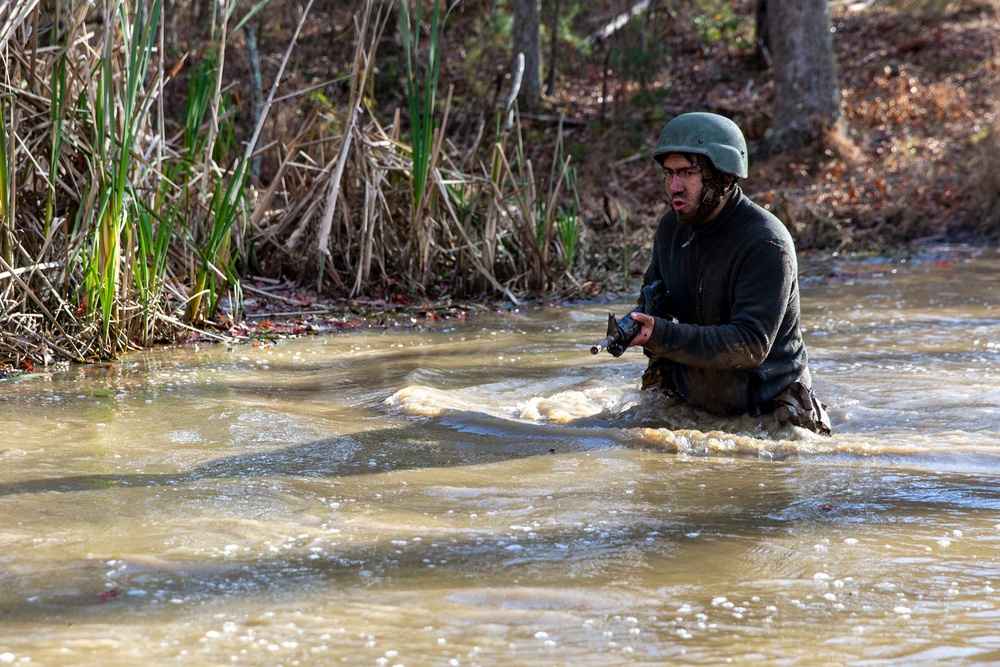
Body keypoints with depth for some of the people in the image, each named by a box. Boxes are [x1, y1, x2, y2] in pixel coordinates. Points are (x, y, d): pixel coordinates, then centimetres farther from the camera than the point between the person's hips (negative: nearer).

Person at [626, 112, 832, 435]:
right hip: (687, 391, 5)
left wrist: (662, 335, -38)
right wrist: (640, 324, -6)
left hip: (764, 402, -5)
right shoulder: (671, 226, -1)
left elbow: (751, 345, -29)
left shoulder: (766, 244, -23)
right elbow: (652, 297, 16)